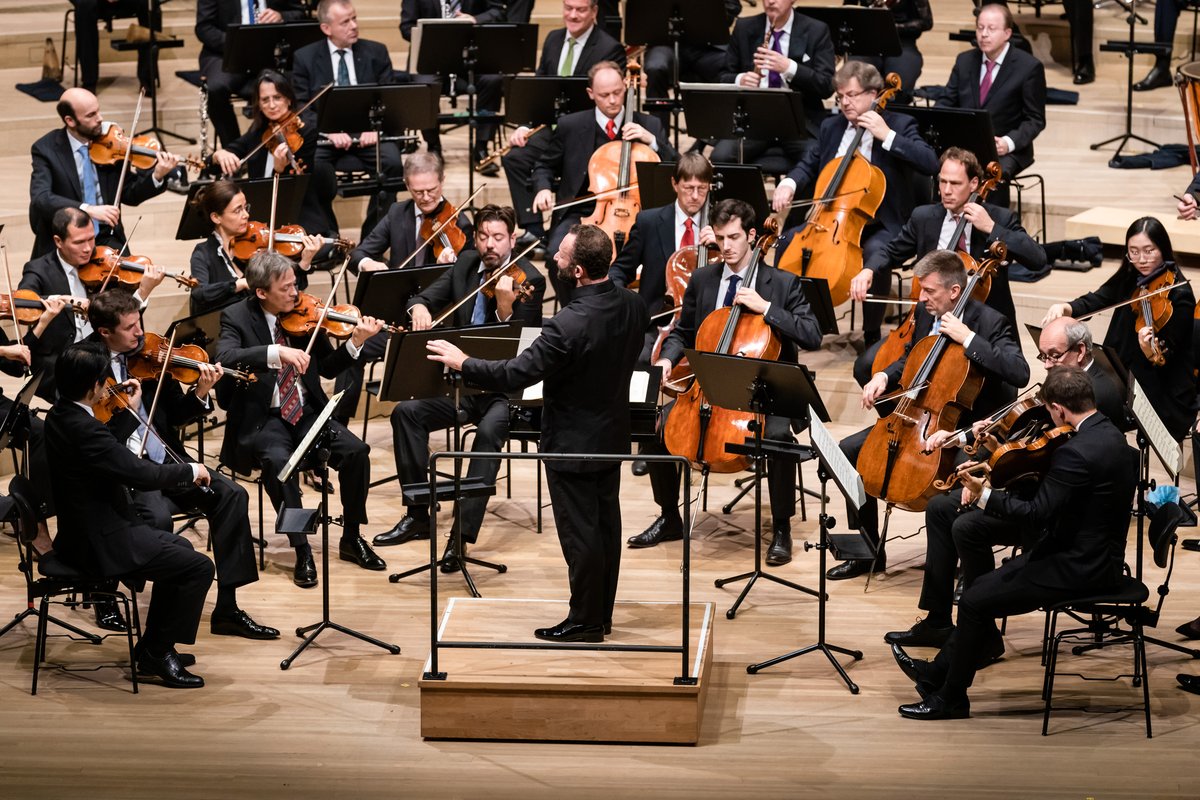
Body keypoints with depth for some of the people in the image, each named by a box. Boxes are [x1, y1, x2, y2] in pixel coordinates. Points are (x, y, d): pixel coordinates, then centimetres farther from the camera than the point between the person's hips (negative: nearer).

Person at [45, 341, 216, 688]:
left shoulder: (60, 416, 4)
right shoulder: (83, 429, -28)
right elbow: (141, 473, -28)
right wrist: (191, 470, -13)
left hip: (82, 533, 11)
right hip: (100, 545, -11)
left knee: (180, 547, 25)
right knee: (199, 567, -8)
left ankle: (151, 646, 28)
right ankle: (156, 653, 3)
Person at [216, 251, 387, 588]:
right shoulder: (237, 317, -7)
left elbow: (328, 368, 8)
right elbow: (225, 357, -27)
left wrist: (355, 342, -10)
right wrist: (276, 352, -38)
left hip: (307, 411, 4)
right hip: (262, 418, -4)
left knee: (355, 451, -20)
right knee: (278, 460, -35)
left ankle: (352, 538, -1)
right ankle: (302, 551, -22)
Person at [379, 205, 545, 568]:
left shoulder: (529, 281, -10)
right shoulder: (466, 265, 7)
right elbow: (429, 296, 8)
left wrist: (505, 308, -35)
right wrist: (419, 307, -16)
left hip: (504, 390, -6)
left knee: (489, 431, -34)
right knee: (406, 411, -16)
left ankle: (462, 534, -32)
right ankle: (417, 516, -6)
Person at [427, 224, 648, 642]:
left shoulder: (569, 325, -31)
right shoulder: (633, 306, -8)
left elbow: (513, 375, -27)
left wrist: (462, 363, -14)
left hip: (573, 444, -8)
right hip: (612, 436, 8)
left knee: (579, 534, 6)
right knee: (605, 525, 18)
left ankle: (585, 621, 17)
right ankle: (602, 613, 30)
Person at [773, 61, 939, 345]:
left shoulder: (899, 124, -4)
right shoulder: (831, 126, 12)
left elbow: (930, 163, -18)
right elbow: (809, 165, 20)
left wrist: (887, 135, -23)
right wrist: (789, 183, -3)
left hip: (882, 225, -6)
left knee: (875, 252, -37)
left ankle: (871, 334, -22)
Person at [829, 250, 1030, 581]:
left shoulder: (990, 323, -17)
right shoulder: (925, 314, 4)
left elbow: (1020, 373, -33)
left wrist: (968, 338, -31)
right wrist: (885, 376, 1)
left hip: (970, 426, -7)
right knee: (848, 451, -1)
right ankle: (868, 552, 10)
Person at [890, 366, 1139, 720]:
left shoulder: (1077, 452, -27)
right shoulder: (1109, 434, 5)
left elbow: (1036, 514, -25)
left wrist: (983, 495, -17)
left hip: (1079, 568, -10)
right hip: (1096, 555, 10)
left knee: (975, 602, -5)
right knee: (983, 586, 15)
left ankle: (950, 698, 9)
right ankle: (937, 673, 25)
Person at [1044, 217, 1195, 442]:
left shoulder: (1179, 295, -15)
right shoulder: (1129, 279, 6)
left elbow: (1166, 357, -19)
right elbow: (1094, 301, -2)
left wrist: (1152, 353, -41)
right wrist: (1063, 307, -22)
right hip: (1127, 379, 7)